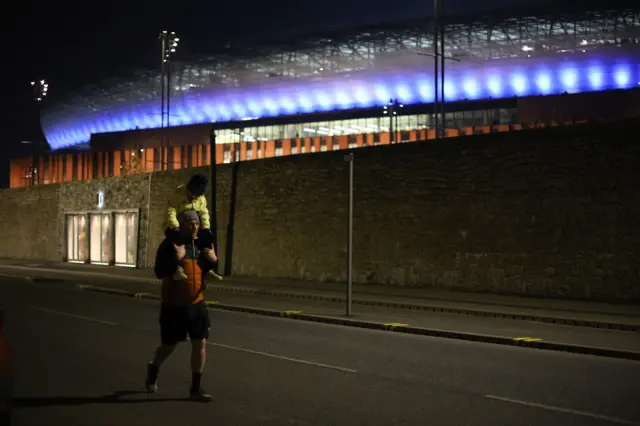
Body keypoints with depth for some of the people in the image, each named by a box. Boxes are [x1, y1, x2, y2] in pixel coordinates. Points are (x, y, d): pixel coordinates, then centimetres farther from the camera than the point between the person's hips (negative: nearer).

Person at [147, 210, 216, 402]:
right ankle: (153, 369, 42)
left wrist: (214, 260, -9)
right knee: (169, 345, 9)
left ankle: (196, 388, 13)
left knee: (200, 344, 1)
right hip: (173, 306, -4)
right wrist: (176, 258, -32)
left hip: (197, 305, 4)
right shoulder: (170, 244, -11)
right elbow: (159, 272, -20)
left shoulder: (202, 245, 4)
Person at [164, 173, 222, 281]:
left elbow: (204, 214, -2)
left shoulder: (201, 198, 3)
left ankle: (208, 268, -5)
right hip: (174, 228, -6)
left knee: (208, 236, -12)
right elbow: (170, 214, -26)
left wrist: (206, 228, -18)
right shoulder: (176, 197, -16)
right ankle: (179, 268, -45)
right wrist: (176, 227, -40)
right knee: (178, 236, -40)